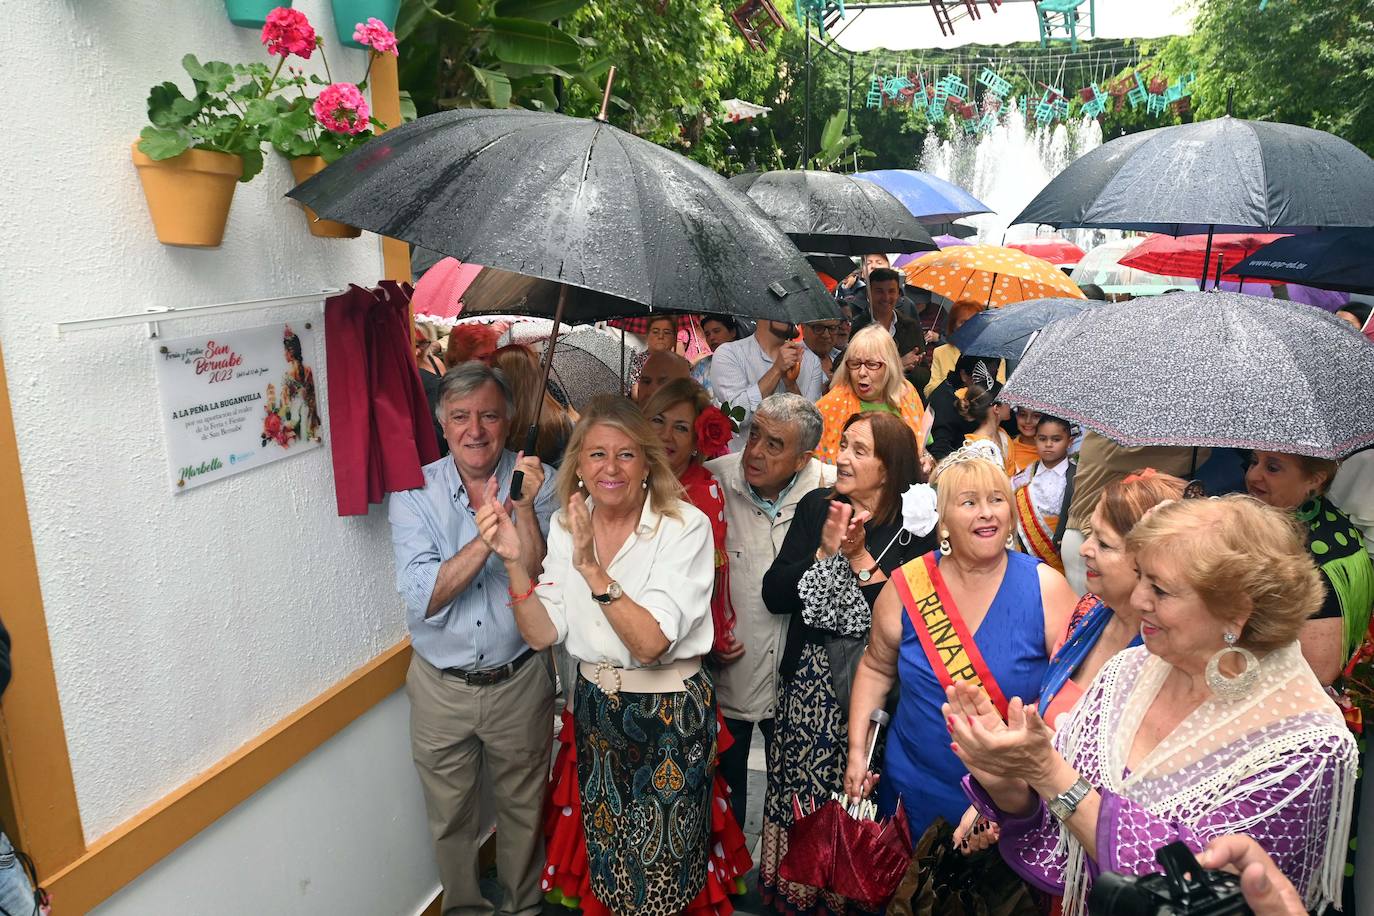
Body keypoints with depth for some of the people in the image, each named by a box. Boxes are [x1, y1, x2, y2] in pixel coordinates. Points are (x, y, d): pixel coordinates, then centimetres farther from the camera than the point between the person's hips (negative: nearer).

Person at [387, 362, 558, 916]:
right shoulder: (414, 492, -10)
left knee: (523, 810, 19)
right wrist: (486, 536, -33)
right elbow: (423, 600, -20)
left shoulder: (537, 483, -10)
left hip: (519, 680, 0)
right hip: (440, 687, 1)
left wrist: (523, 510, -31)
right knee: (450, 817, 19)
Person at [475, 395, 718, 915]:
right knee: (606, 858, 21)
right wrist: (516, 562, -21)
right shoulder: (566, 525, -3)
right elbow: (542, 634, -7)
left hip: (670, 715, -4)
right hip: (595, 704, 5)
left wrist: (592, 568, -33)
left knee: (660, 865, 10)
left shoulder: (685, 527, -18)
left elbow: (650, 643, -25)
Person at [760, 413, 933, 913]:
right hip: (810, 677, 3)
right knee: (799, 792, 8)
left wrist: (860, 556, -16)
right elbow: (774, 594, -3)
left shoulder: (915, 525, -6)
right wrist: (825, 551, -14)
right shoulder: (816, 506, 2)